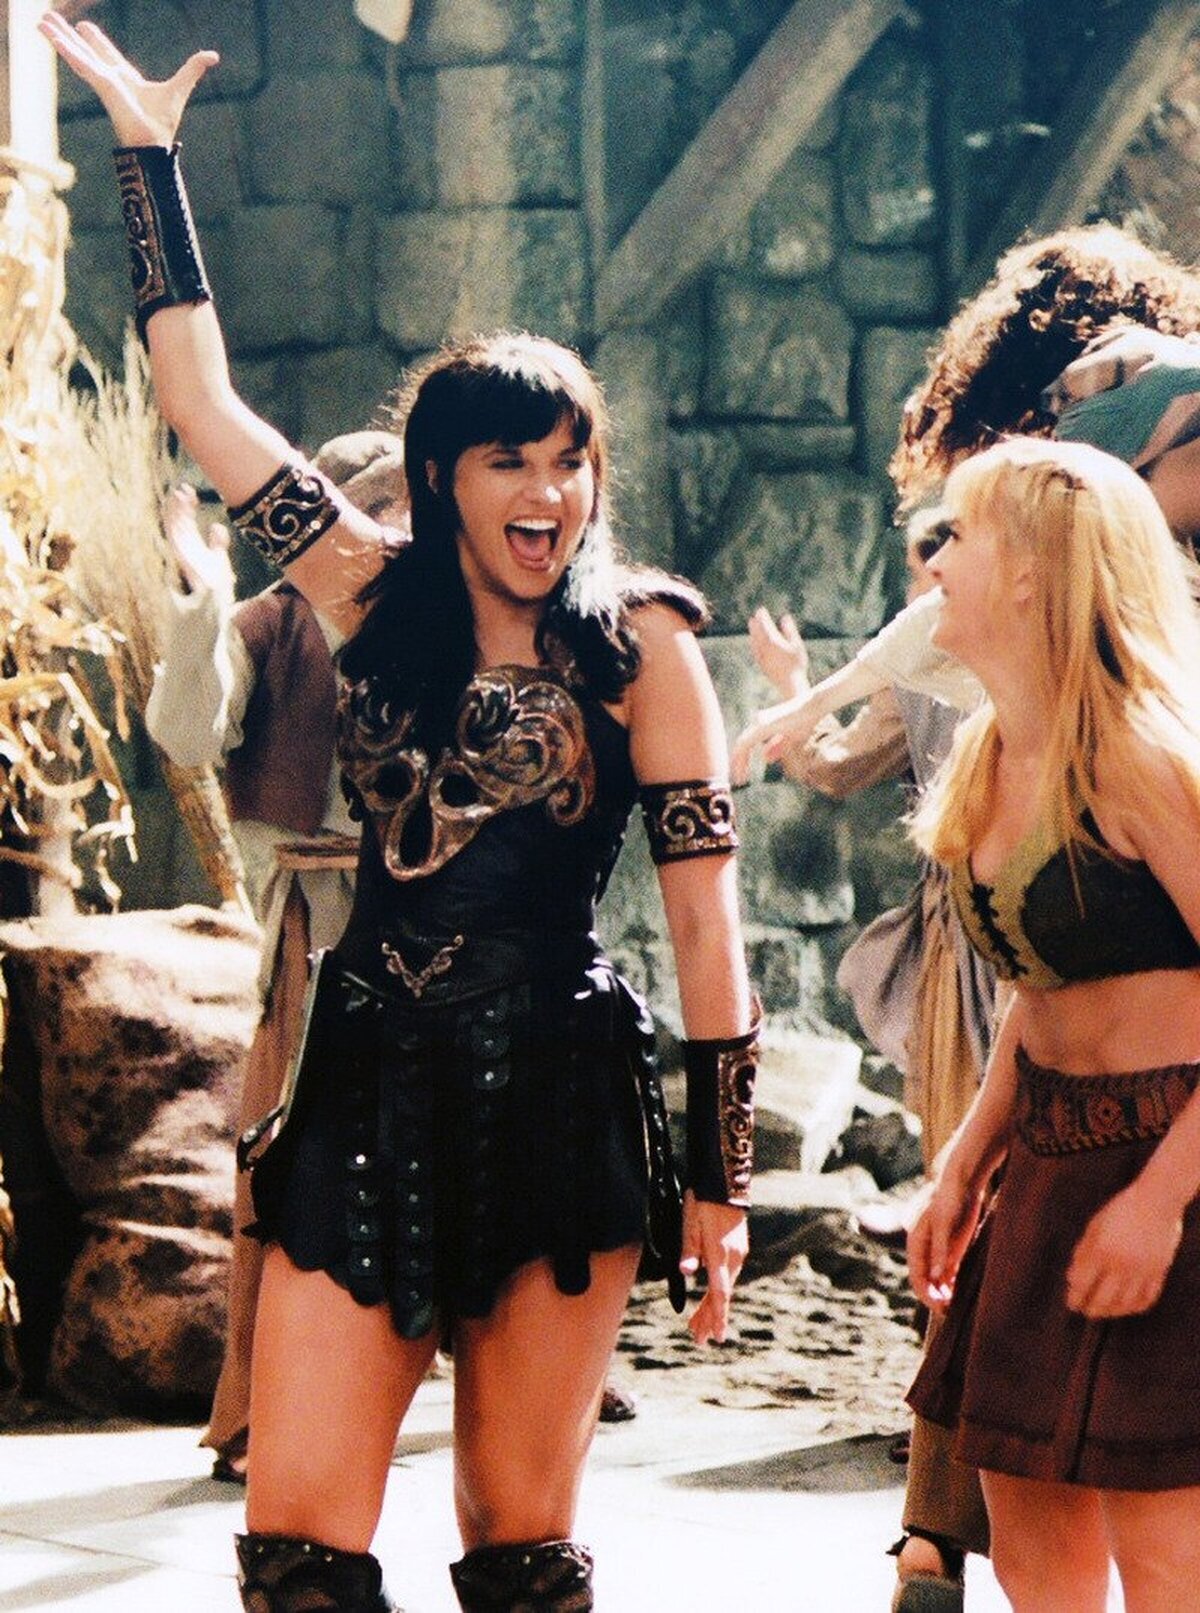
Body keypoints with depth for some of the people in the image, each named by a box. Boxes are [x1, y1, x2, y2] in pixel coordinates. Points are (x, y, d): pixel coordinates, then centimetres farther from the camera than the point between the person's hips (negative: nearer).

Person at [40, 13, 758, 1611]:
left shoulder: (641, 642, -2)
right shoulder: (378, 595, 7)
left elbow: (706, 919, -3)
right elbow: (202, 401, 10)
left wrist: (721, 1183, -6)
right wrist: (147, 148, 10)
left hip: (557, 1108, -3)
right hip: (368, 1095, 3)